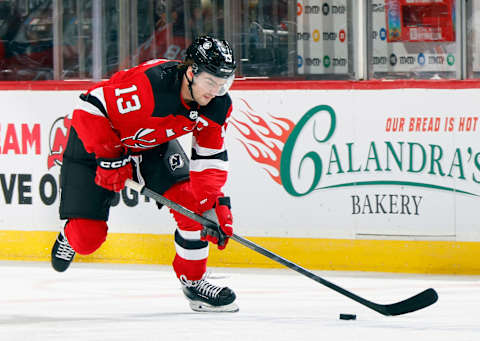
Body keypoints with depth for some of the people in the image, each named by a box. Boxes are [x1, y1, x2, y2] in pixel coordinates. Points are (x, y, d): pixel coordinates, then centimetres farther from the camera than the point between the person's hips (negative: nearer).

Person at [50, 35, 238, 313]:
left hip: (155, 145, 5)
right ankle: (71, 236, 33)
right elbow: (91, 107, -32)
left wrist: (215, 203, -19)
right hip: (94, 142, -5)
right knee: (87, 237, -7)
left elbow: (211, 156, -8)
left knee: (190, 199, -16)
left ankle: (193, 280, 3)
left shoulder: (218, 105, -17)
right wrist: (110, 157, -30)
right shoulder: (148, 84, -39)